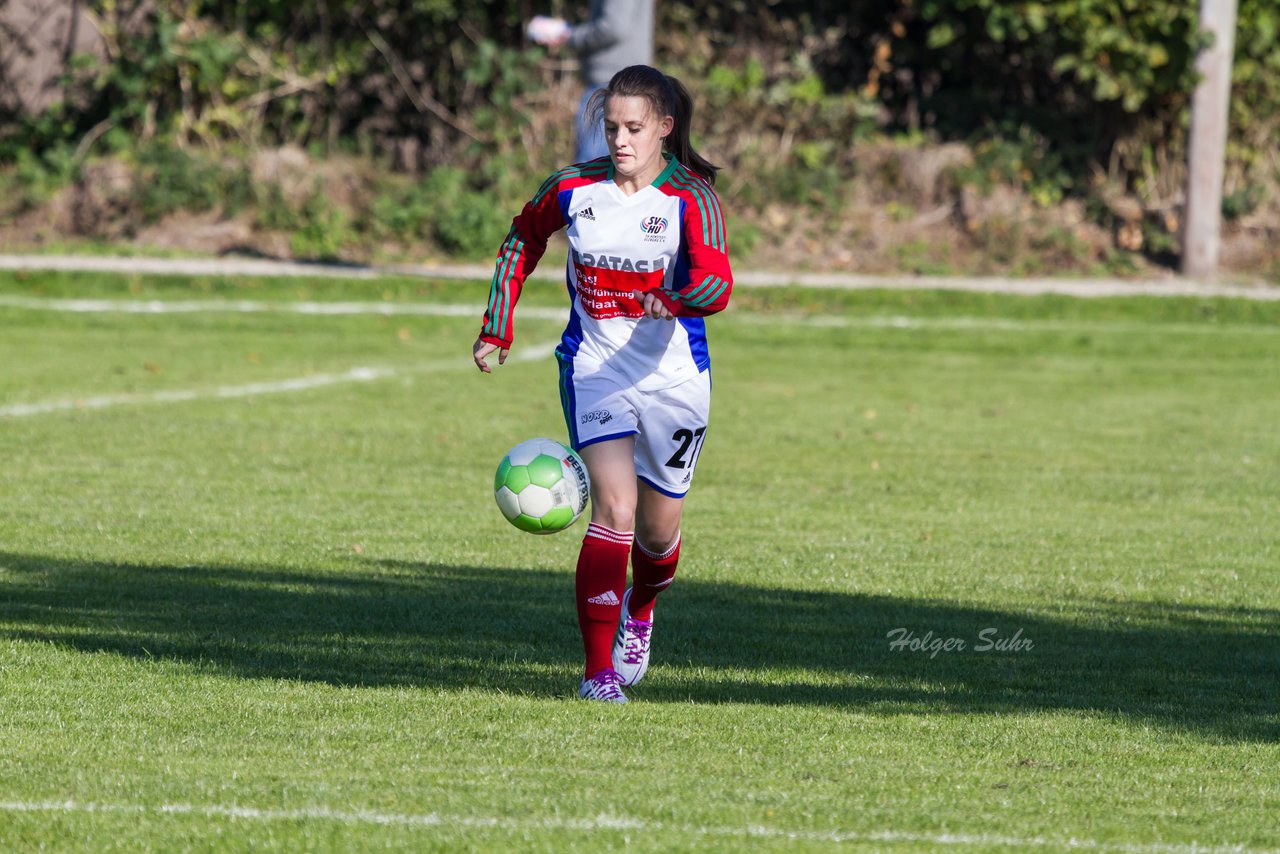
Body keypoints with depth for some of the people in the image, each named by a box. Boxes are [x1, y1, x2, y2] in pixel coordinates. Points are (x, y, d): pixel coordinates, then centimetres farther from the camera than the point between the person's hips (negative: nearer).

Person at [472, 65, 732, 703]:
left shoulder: (691, 199, -13)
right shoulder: (573, 189, -3)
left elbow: (717, 283, -28)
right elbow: (522, 241, 17)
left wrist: (681, 298, -50)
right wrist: (497, 329, 15)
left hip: (673, 376, 0)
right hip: (593, 369, 0)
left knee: (658, 529, 12)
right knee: (614, 506, -20)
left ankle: (639, 609, 48)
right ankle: (598, 670, -18)